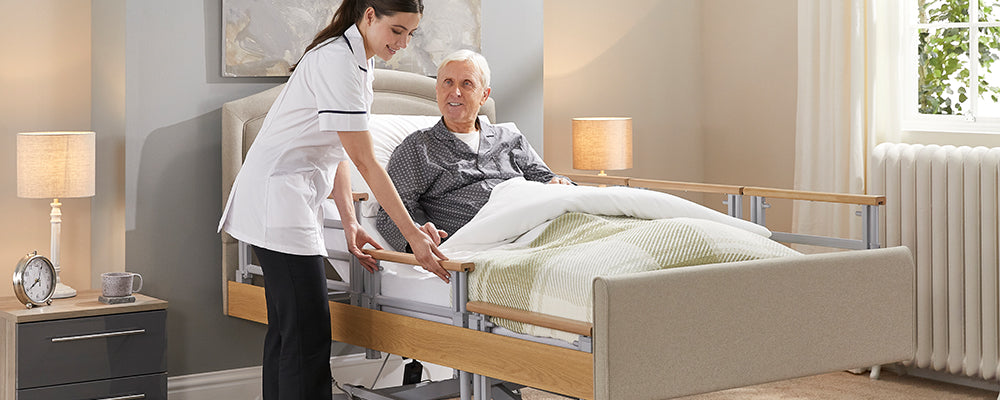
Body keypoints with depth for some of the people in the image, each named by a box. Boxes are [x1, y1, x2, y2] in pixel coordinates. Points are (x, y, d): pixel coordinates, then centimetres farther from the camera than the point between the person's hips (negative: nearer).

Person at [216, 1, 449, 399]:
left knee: (287, 328, 12)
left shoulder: (358, 62, 12)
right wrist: (413, 234, -20)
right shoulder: (337, 62, -18)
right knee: (307, 334, -13)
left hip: (297, 198, 10)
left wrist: (349, 222, 7)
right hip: (277, 198, -10)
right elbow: (365, 162, -20)